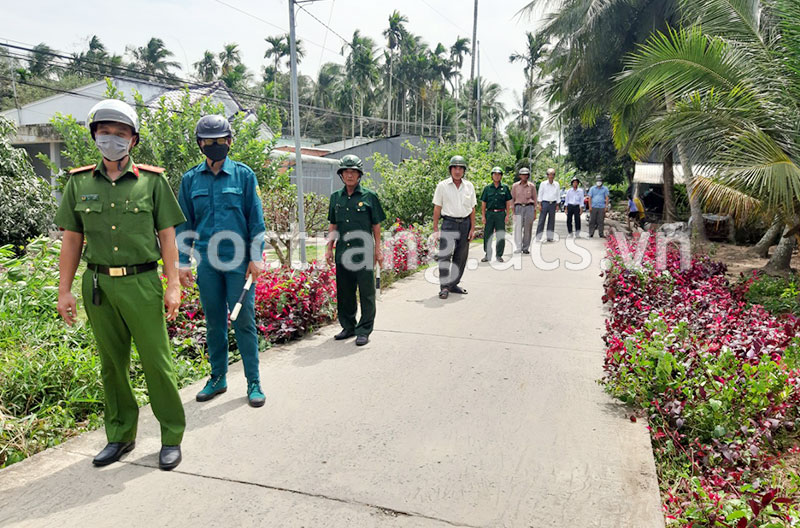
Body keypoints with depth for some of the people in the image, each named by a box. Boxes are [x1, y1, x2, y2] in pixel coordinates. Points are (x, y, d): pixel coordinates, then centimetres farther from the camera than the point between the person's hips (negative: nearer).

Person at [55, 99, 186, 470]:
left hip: (142, 282, -3)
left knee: (157, 361, -1)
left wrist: (173, 284, -6)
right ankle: (120, 436, 27)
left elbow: (167, 235, 0)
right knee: (112, 364, 12)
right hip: (98, 284, 3)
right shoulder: (79, 183, 9)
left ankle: (172, 437, 14)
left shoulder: (152, 180, 2)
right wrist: (64, 289, 6)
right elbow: (71, 239, 10)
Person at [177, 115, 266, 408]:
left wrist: (256, 256, -6)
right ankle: (218, 377, 26)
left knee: (244, 321, 0)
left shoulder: (244, 174, 2)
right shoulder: (190, 179, 9)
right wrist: (182, 262, 5)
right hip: (207, 262, 3)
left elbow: (256, 218, 1)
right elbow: (184, 223, 11)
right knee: (214, 322, 12)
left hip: (239, 262, -3)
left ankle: (253, 381, 11)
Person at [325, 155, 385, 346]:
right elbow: (333, 226, 15)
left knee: (366, 292, 1)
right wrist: (329, 248, 11)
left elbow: (376, 225, 1)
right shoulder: (336, 197, 10)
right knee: (344, 292, 12)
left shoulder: (369, 197, -2)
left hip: (364, 252, -4)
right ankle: (348, 327, 27)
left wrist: (377, 250, -1)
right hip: (342, 252, 4)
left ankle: (364, 330, 12)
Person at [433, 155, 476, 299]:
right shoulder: (442, 185, 0)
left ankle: (453, 284, 20)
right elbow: (437, 208, 1)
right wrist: (435, 229, -3)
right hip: (449, 223, -4)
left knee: (461, 257, 8)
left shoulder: (469, 186, 8)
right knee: (445, 254, -14)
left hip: (465, 224, 4)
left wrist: (472, 228, 5)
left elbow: (472, 209, 11)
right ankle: (444, 287, -9)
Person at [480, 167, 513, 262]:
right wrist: (483, 216, -1)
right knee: (487, 235, 1)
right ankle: (488, 255, 11)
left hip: (501, 214, 0)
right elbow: (483, 203, 6)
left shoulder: (505, 187, 6)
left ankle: (499, 255, 13)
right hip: (489, 213, 0)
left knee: (501, 236, 2)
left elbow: (508, 203, 7)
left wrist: (507, 215, 0)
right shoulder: (487, 188, 6)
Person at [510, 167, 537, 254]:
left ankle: (526, 248, 8)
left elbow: (535, 199, 11)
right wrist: (513, 211, 3)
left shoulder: (532, 186, 7)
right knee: (518, 227, -13)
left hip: (529, 208, 1)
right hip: (518, 207, 0)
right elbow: (512, 198, 10)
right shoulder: (515, 186, 7)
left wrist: (535, 212, 7)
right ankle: (518, 247, -16)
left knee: (528, 229, 1)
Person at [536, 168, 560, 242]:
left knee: (551, 220, 4)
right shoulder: (543, 184, 4)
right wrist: (540, 205, -4)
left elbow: (558, 195, 12)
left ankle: (550, 237, 11)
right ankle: (538, 237, -4)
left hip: (553, 203, 3)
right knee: (541, 220, -6)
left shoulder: (557, 184, 10)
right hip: (545, 203, -3)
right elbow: (540, 194, 3)